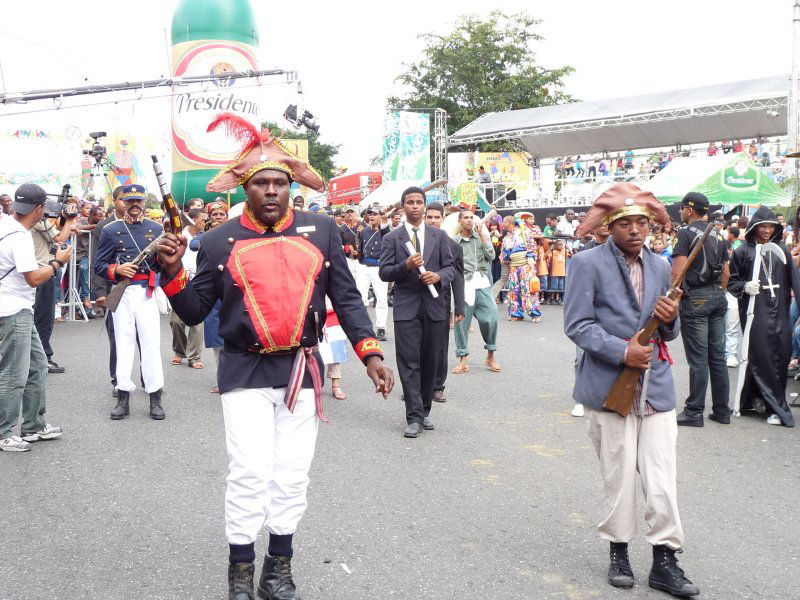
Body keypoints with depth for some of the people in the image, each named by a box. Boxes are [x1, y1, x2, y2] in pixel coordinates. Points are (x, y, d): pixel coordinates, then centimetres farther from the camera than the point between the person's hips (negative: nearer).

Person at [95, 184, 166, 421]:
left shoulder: (156, 229, 11)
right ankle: (123, 398, 10)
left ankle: (155, 398, 2)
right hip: (121, 292, 0)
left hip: (147, 292, 0)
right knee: (123, 343, 4)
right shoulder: (111, 230, 9)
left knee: (151, 343, -3)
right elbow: (99, 265, 8)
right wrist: (116, 269, -11)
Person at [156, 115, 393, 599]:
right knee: (251, 474, -6)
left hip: (303, 370, 2)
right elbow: (194, 312, 4)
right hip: (245, 373, -1)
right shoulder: (219, 242, 1)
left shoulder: (321, 231, 3)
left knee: (293, 477, 9)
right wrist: (174, 272, -14)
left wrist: (371, 353, -4)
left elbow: (347, 298, 5)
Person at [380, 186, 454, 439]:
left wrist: (438, 276, -13)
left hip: (434, 306, 2)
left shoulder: (439, 236, 10)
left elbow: (450, 267, 9)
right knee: (409, 363, -7)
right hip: (406, 307, -2)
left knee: (430, 363, 9)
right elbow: (384, 272, -1)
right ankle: (414, 417, -4)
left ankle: (424, 411, 23)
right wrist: (406, 266, -18)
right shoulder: (392, 238, 4)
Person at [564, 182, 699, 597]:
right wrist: (622, 351, -20)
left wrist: (670, 320, -5)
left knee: (662, 478, 3)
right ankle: (618, 551, 25)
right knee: (619, 477, 6)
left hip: (656, 387, 4)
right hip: (610, 386, -4)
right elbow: (577, 325, -10)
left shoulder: (660, 267, 13)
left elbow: (667, 333, 18)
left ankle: (665, 561, 15)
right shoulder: (588, 264, -5)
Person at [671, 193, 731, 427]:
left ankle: (694, 412, 2)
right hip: (718, 297, 7)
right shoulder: (717, 235, 13)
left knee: (698, 358, -4)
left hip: (695, 298, -7)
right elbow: (726, 272, 16)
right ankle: (722, 410, 17)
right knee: (718, 356, 11)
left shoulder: (686, 233, -9)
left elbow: (678, 270, -17)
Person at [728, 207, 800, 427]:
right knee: (761, 357, -5)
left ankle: (756, 398, 19)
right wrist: (745, 286, -16)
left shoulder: (781, 249, 11)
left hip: (779, 311, 4)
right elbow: (731, 280, 4)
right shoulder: (743, 251, 2)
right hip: (755, 311, -4)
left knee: (781, 355, 2)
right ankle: (777, 408, 3)